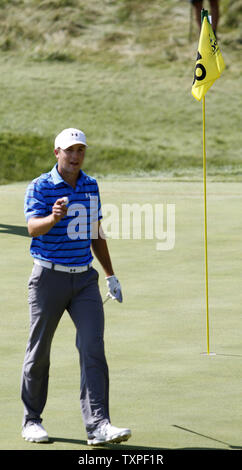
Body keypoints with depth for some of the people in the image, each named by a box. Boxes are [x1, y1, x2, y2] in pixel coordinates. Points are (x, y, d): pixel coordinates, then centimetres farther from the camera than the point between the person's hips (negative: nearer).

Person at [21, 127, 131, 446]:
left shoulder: (91, 186, 10)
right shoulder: (39, 187, -7)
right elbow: (33, 228, -24)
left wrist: (111, 276, 20)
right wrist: (53, 218, -45)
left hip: (85, 278, 4)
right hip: (50, 277, -4)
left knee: (93, 348, -10)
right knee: (39, 352, 5)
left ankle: (98, 425, -15)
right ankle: (32, 420, 20)